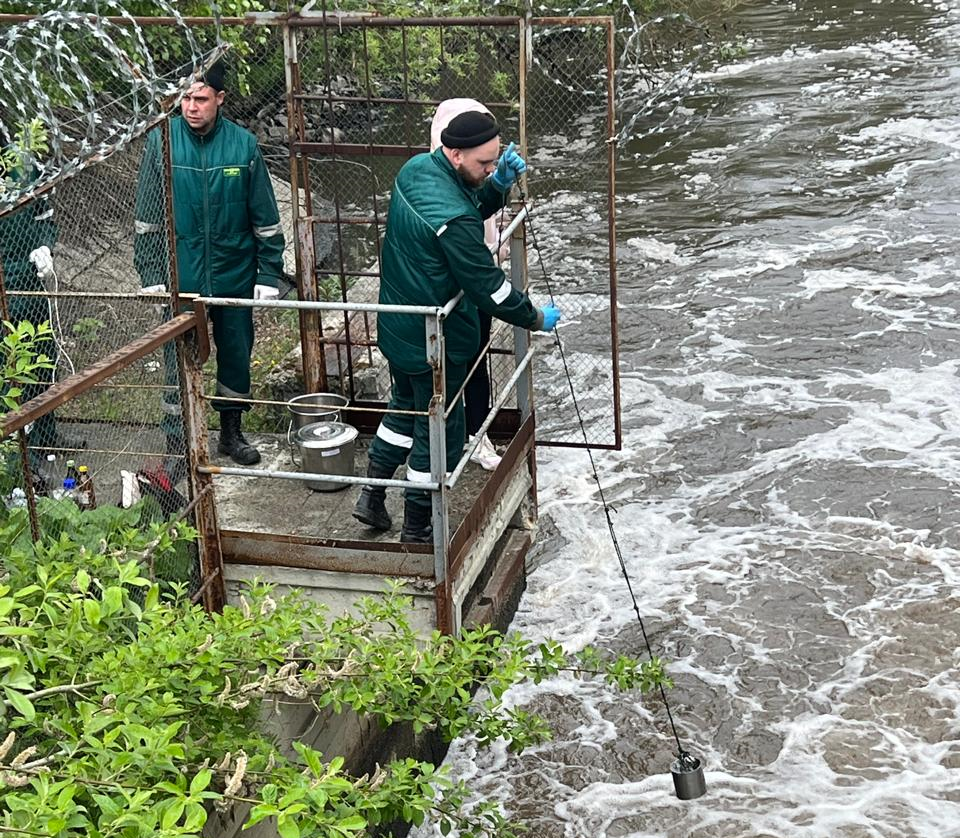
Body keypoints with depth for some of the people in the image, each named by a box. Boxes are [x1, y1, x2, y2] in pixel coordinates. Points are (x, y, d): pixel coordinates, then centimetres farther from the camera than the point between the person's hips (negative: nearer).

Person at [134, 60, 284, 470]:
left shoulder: (243, 144, -7)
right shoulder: (161, 141, -8)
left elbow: (265, 217, -1)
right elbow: (147, 217, -2)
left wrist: (269, 274, -2)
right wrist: (151, 276, -5)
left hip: (234, 276, 2)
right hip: (181, 278, -1)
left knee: (236, 357, 15)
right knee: (179, 364, 4)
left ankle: (231, 432, 34)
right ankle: (176, 448, 17)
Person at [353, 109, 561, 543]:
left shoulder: (417, 167, -3)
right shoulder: (452, 218, -31)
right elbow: (487, 286, -25)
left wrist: (500, 184, -8)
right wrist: (536, 318, -10)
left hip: (397, 326, 9)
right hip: (434, 341, -9)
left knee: (405, 407, 27)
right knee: (438, 430, 8)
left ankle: (371, 496, 34)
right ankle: (417, 529, 22)